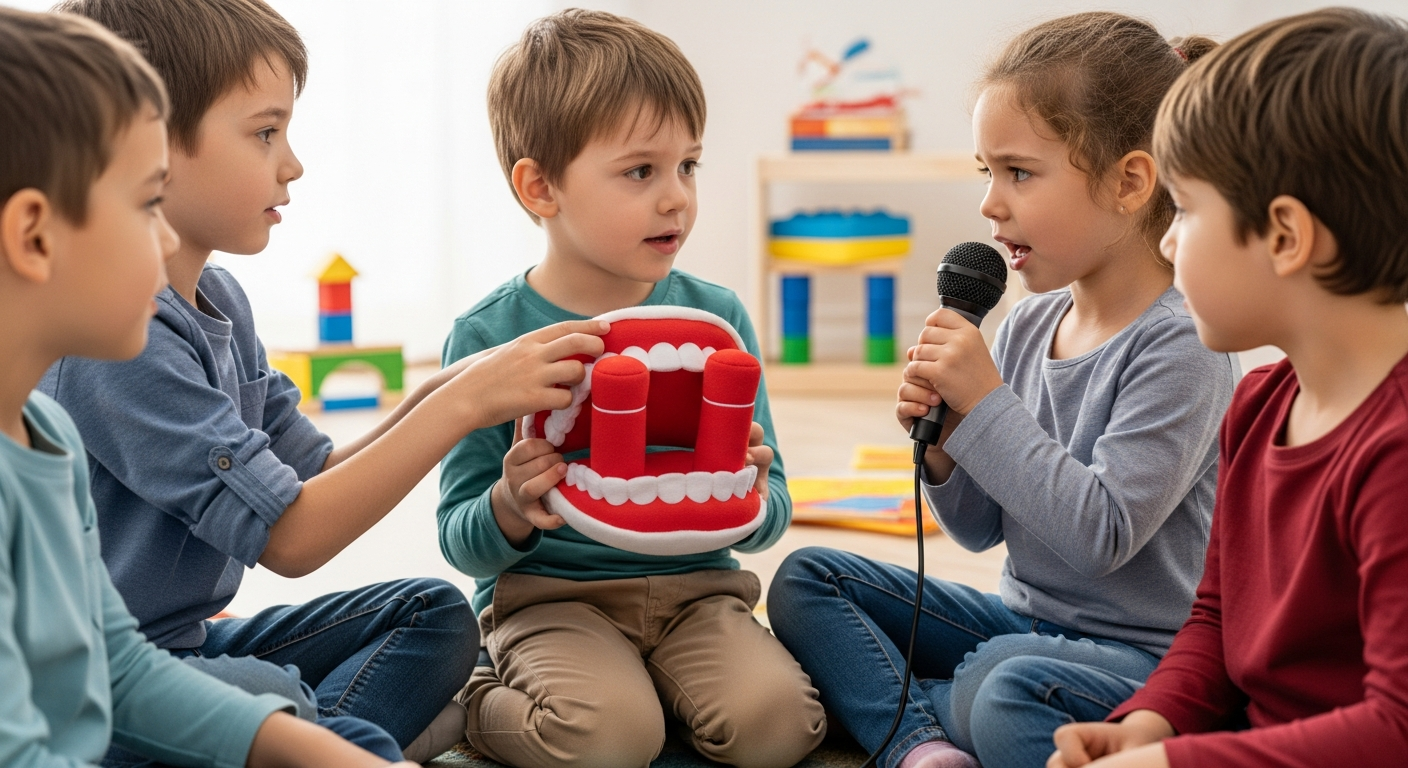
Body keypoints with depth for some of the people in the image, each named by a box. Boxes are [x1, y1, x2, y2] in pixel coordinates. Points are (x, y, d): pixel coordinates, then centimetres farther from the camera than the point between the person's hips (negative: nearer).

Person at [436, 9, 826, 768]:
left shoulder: (715, 315, 2)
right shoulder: (488, 336, -6)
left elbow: (770, 517, 7)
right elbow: (459, 540, -1)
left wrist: (754, 495, -17)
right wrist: (509, 511, -24)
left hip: (694, 587, 3)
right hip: (548, 596, -2)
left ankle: (648, 688, 6)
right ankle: (485, 705, 2)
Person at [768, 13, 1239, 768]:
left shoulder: (1182, 346, -16)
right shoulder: (1028, 324, 5)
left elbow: (1101, 534, -25)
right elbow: (981, 529, 11)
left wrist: (987, 404, -22)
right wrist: (944, 443, -10)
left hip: (1140, 652, -8)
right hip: (1023, 617, 8)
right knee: (805, 580, 0)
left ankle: (904, 705, -7)